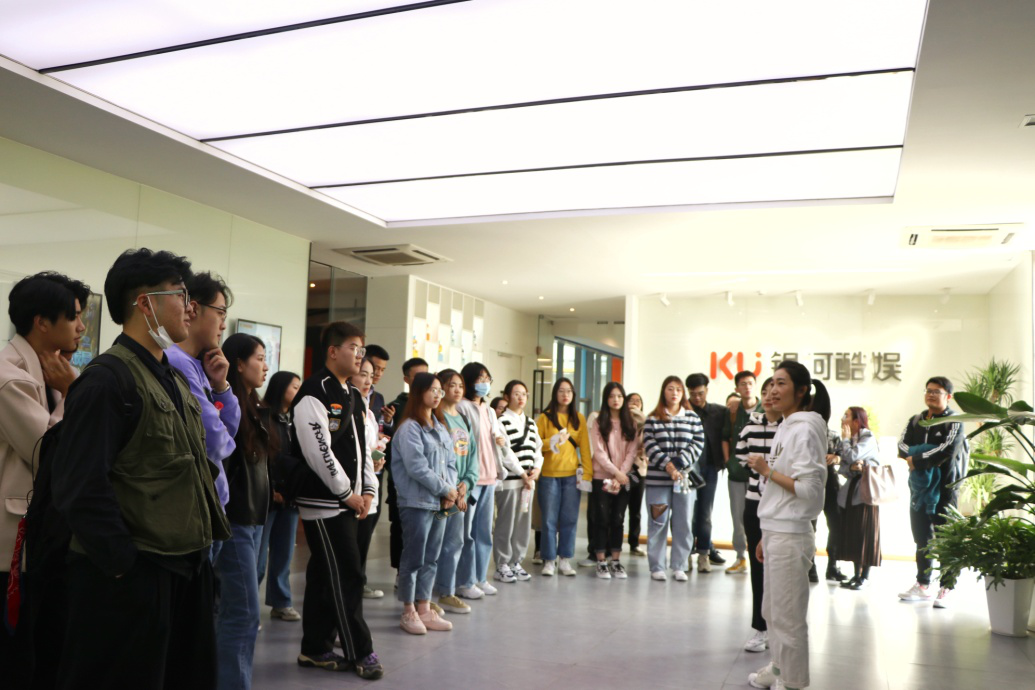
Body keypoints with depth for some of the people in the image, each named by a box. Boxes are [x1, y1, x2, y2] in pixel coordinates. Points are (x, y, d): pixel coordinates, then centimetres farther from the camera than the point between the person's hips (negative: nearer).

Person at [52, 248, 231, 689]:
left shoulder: (175, 379, 14)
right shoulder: (107, 379, -16)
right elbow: (80, 486, -22)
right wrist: (123, 564, -19)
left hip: (187, 568, 9)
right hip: (131, 577, -9)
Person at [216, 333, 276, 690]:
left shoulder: (254, 408, 13)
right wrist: (221, 517, -21)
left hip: (254, 519, 9)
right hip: (235, 520, -9)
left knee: (232, 612, 14)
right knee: (244, 614, -5)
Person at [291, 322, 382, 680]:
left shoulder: (354, 397, 16)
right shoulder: (314, 393, -13)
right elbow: (318, 451, -19)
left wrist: (368, 489, 7)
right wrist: (348, 493, -14)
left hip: (349, 501, 9)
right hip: (324, 502, -9)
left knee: (324, 576, 15)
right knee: (347, 576, -3)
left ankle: (315, 649, 24)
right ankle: (360, 653, 7)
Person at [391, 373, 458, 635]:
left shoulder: (440, 428, 14)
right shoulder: (409, 428, -11)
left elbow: (450, 463, 12)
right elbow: (417, 468, -18)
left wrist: (450, 491, -4)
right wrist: (446, 489, -12)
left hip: (440, 503, 8)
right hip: (417, 502, -8)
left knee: (432, 559, 13)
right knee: (413, 559, 1)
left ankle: (424, 609, 22)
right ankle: (409, 612, 13)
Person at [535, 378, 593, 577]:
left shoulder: (579, 418, 9)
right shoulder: (545, 417, 3)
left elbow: (585, 447, 5)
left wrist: (587, 472, -3)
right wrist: (552, 442, -17)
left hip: (572, 475, 2)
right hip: (549, 475, -2)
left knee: (569, 519, 5)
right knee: (550, 519, 2)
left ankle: (565, 560, 15)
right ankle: (549, 560, 11)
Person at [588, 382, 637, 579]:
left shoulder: (630, 423, 7)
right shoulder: (598, 422, 0)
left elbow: (631, 451, 1)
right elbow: (599, 452, -7)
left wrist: (622, 475, -10)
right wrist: (616, 472, -12)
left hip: (623, 479, 2)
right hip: (602, 478, -2)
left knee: (618, 520, 4)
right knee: (602, 520, -1)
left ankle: (616, 561, 11)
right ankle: (601, 562, 6)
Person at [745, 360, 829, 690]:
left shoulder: (805, 430, -14)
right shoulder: (785, 428, 14)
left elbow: (808, 489, -20)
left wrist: (767, 470, -13)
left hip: (790, 536, -9)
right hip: (775, 531, 9)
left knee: (788, 615, 1)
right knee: (773, 610, 19)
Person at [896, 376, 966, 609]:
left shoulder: (954, 421, -4)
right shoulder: (916, 421, 14)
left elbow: (948, 450, -18)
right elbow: (902, 445, 2)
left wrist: (917, 459, -13)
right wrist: (927, 454, -14)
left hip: (944, 487, -6)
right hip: (919, 486, 6)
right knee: (921, 537, 13)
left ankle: (945, 589, 1)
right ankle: (922, 585, 22)